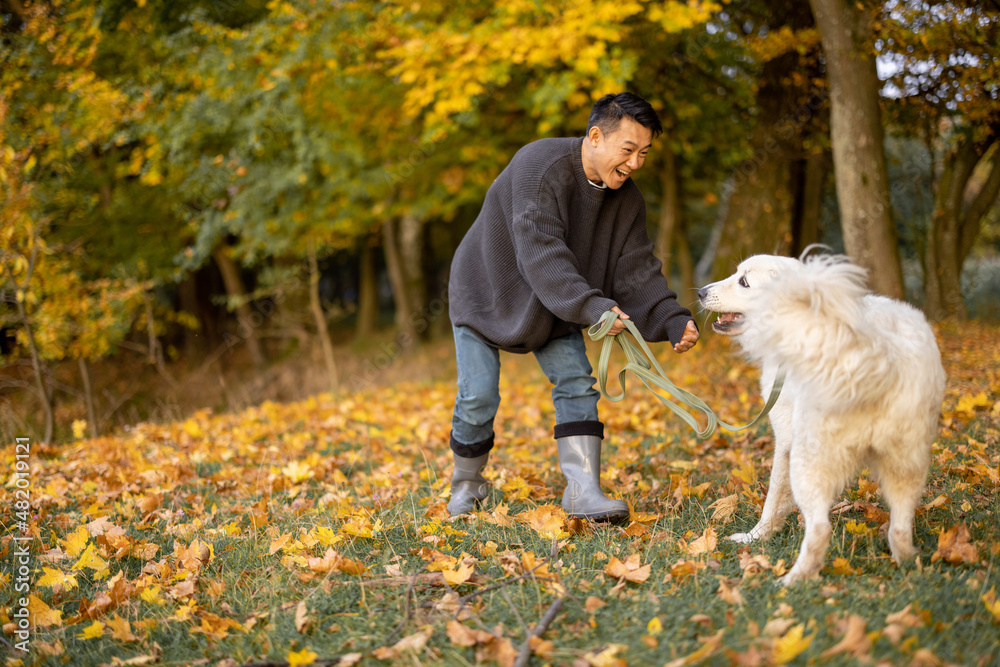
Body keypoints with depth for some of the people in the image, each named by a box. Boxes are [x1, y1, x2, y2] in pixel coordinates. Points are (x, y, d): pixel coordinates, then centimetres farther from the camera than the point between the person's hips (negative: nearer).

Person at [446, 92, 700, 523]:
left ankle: (583, 491, -10)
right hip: (487, 289, -5)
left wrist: (673, 320, -28)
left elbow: (637, 270, -11)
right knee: (478, 398, -6)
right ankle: (467, 484, 19)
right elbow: (540, 252, -40)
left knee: (576, 384, -10)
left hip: (554, 305, 6)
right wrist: (591, 307, -50)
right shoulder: (539, 165, -31)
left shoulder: (626, 200, -9)